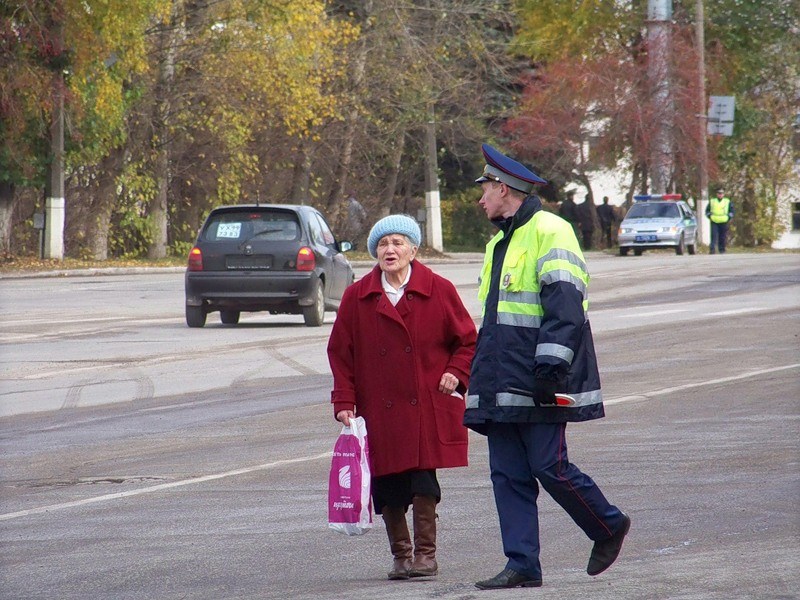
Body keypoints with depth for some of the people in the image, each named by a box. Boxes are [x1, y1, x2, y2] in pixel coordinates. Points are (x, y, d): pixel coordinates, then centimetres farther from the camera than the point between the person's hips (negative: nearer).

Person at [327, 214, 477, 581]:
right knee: (387, 487, 2)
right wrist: (345, 401, 1)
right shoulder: (357, 297, 5)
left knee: (423, 481, -9)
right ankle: (400, 555, 16)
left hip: (427, 409, -2)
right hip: (379, 411, 2)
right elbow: (340, 352, 8)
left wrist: (455, 374, -6)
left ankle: (425, 553, 2)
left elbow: (467, 340, 10)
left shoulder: (438, 291, 2)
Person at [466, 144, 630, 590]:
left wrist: (550, 368, -24)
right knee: (508, 475, 2)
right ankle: (522, 566, 2)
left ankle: (609, 527, 12)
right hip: (501, 382, 9)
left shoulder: (550, 233, -8)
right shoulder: (500, 243, 22)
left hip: (537, 384, -9)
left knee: (549, 466, -9)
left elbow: (565, 306, -16)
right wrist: (482, 376, 24)